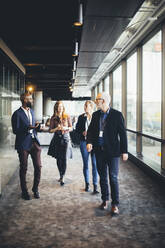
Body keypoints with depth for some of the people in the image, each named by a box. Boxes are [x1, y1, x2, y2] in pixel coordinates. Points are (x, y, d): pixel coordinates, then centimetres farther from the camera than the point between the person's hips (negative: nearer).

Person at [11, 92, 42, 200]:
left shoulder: (31, 111, 13)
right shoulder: (17, 114, -10)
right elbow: (15, 130, -13)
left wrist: (38, 127, 1)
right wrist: (28, 128, -26)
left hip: (34, 142, 6)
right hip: (23, 144, -6)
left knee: (38, 166, 4)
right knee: (23, 168, 7)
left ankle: (35, 188, 23)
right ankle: (24, 191, 23)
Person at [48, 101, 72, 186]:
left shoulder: (67, 117, 2)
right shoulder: (53, 118, 3)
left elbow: (71, 128, 7)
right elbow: (50, 130, 4)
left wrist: (65, 128, -13)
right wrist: (57, 128, -14)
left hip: (65, 138, -1)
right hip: (57, 138, 2)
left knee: (64, 158, -9)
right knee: (58, 158, 7)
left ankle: (62, 178, -4)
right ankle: (61, 176, 24)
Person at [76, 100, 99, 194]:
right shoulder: (81, 117, 6)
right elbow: (77, 129, 10)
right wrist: (83, 132, -9)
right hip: (84, 142, 2)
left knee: (95, 164, -4)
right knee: (85, 164, 10)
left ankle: (95, 186, 2)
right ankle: (87, 183, 24)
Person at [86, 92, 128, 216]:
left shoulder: (117, 115, -7)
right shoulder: (95, 115, 7)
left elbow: (122, 133, -6)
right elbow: (91, 130, 9)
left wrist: (124, 151, -7)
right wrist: (89, 142, -10)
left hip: (112, 151, -5)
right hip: (99, 150, 5)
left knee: (113, 177, -2)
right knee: (102, 176, 15)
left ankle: (115, 204, 10)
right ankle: (105, 199, 31)